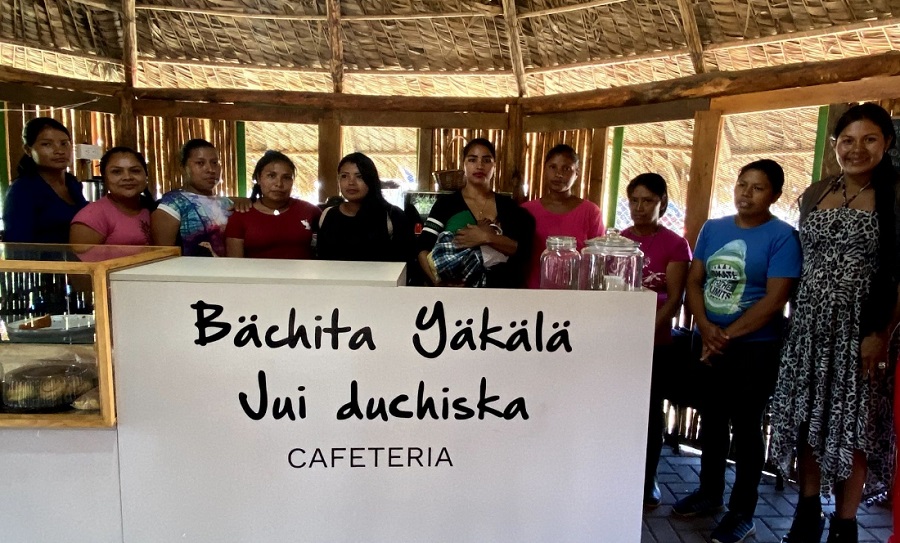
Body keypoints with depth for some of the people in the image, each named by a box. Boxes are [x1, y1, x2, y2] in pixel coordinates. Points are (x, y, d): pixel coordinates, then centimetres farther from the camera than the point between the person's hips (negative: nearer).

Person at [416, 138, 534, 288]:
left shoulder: (508, 205, 4)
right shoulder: (446, 203, -2)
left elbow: (524, 248, -7)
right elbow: (423, 249, -9)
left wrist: (487, 238, -21)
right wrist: (439, 281, -24)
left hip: (501, 286, 2)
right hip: (457, 289, -2)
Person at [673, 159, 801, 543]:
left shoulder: (782, 236, -8)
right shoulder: (712, 229, 7)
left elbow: (775, 299, -15)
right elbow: (694, 281, 3)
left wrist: (727, 335, -14)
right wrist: (706, 329, -12)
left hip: (755, 348, -5)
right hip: (708, 345, 5)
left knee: (745, 428, 5)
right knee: (711, 420, 16)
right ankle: (709, 492, 33)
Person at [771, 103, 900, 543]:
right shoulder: (815, 194, 8)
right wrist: (797, 318, 7)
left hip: (861, 328, -4)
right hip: (809, 324, 4)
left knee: (851, 426, 4)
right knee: (806, 419, 10)